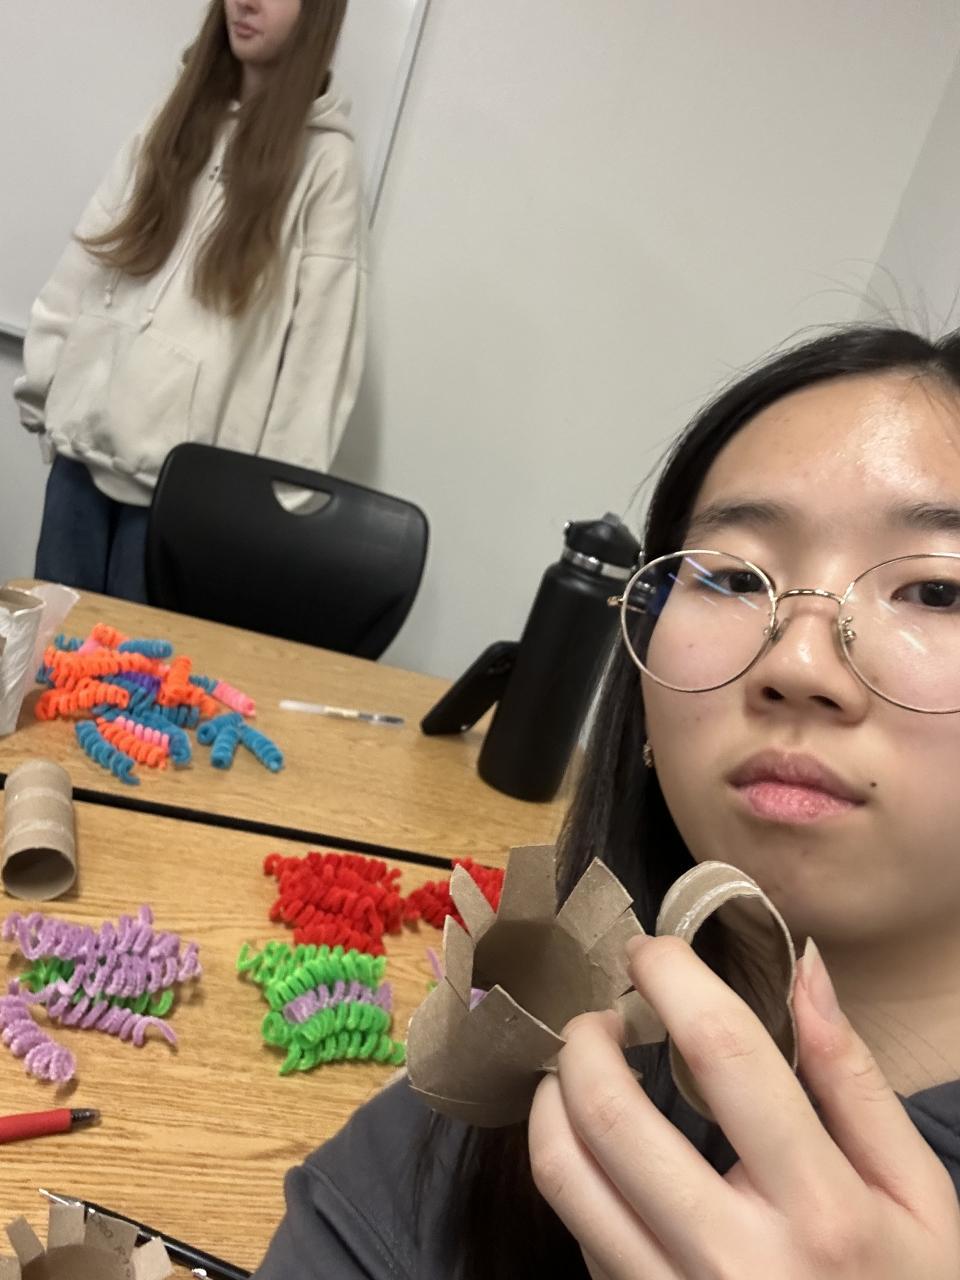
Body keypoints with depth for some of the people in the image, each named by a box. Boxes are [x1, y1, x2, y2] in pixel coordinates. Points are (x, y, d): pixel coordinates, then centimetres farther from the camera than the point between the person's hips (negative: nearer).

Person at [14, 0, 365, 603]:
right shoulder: (172, 126, 12)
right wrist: (42, 390, 8)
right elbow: (84, 266, 12)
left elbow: (323, 342, -9)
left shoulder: (324, 159, -4)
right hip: (86, 439, 5)